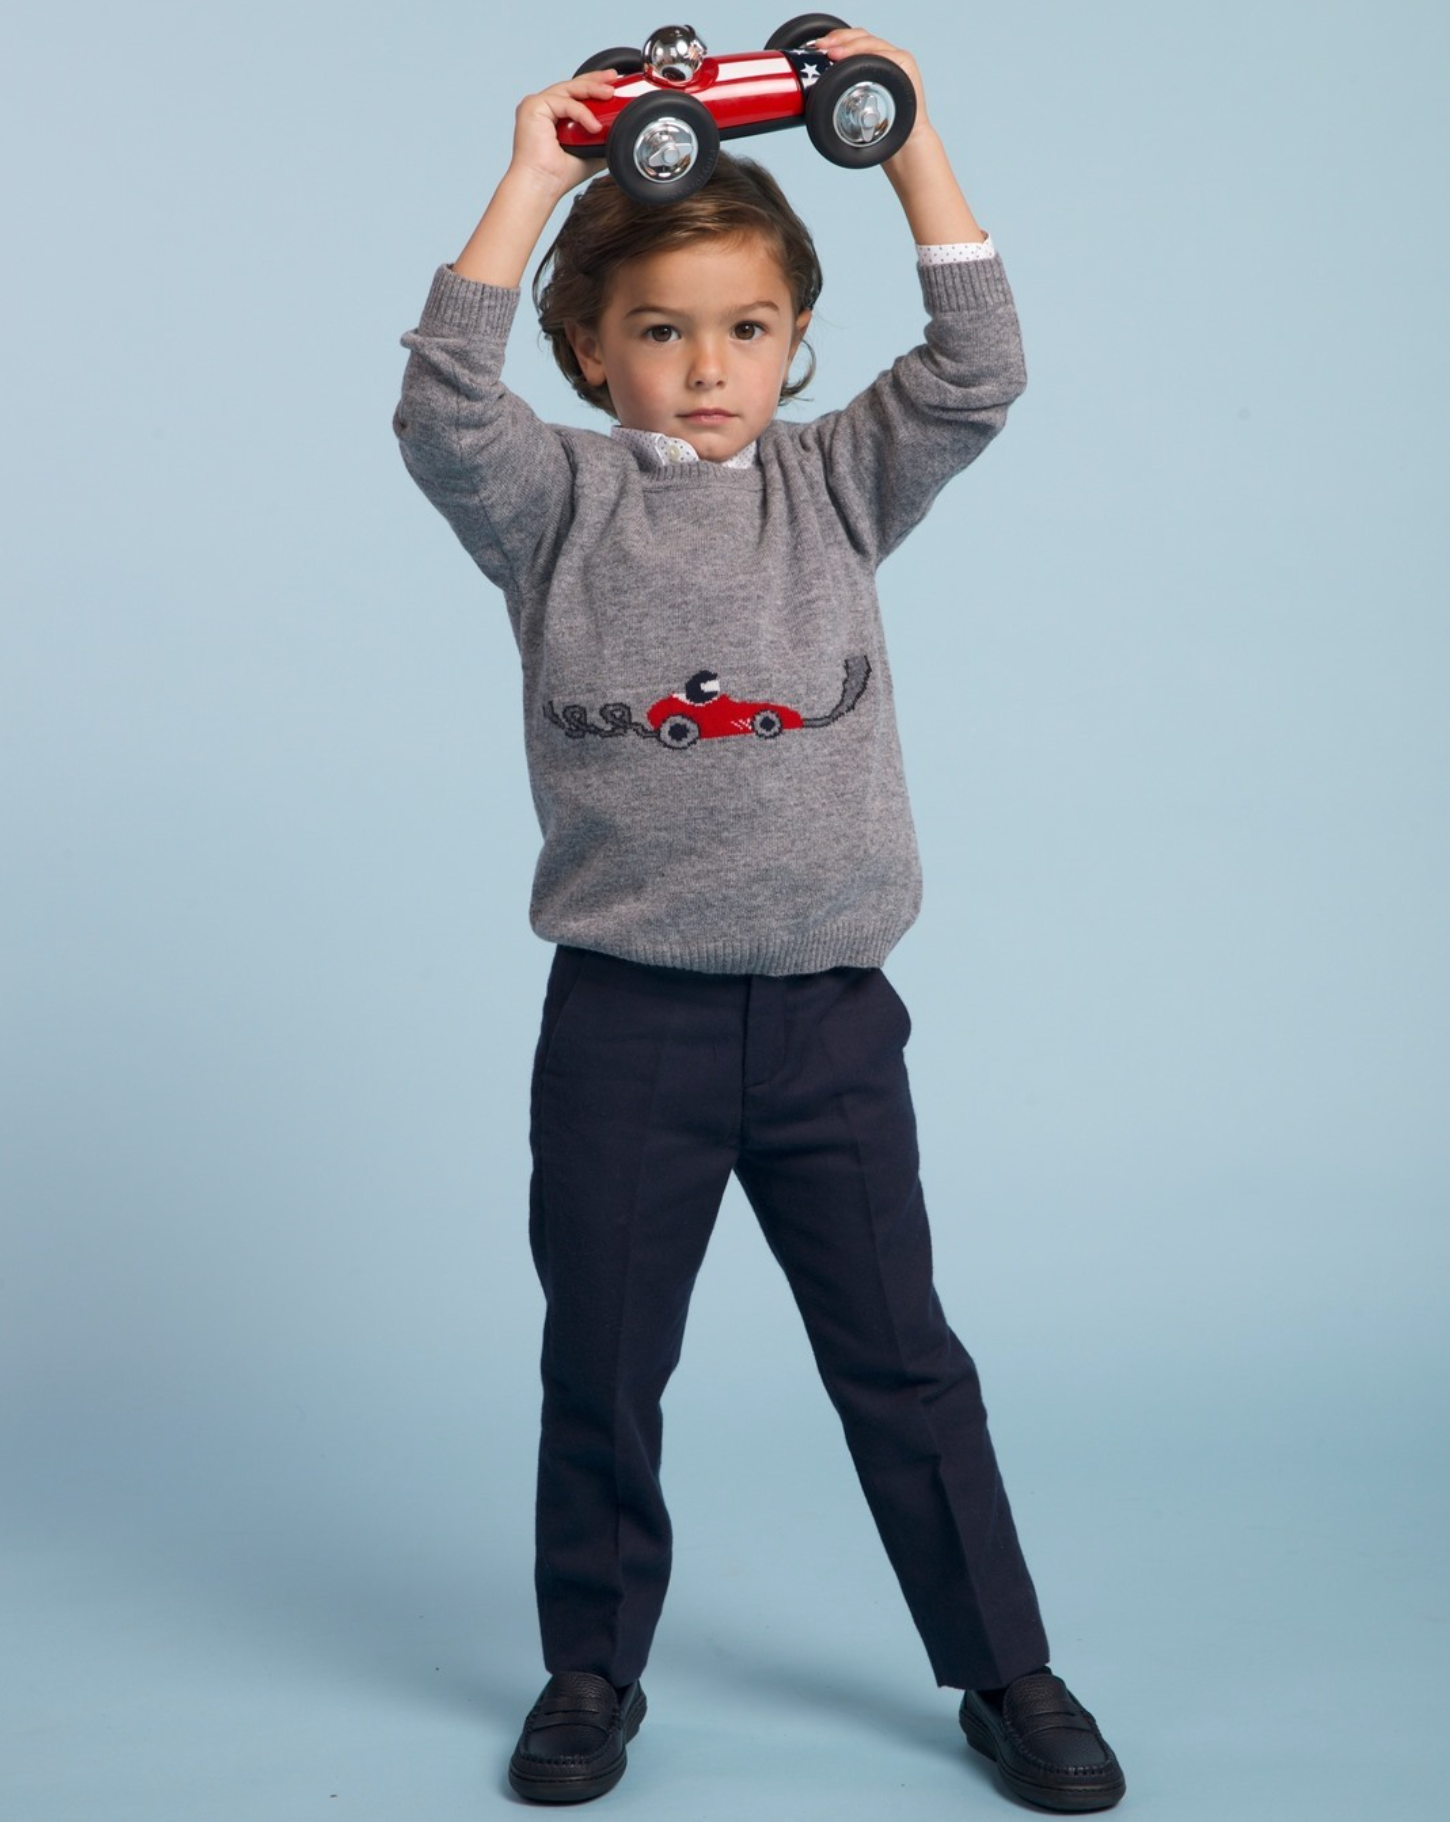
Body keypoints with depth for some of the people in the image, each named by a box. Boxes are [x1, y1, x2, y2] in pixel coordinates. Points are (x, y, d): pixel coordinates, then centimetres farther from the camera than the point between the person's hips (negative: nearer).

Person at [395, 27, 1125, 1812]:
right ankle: (593, 1673, 30)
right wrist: (530, 182, -12)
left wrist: (912, 152, -3)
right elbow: (442, 409, -15)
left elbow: (976, 377, 0)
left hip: (831, 1011, 2)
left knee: (901, 1359, 10)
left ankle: (1006, 1673, 24)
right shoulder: (557, 503, 1)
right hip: (626, 1016, -1)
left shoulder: (837, 482, 8)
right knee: (601, 1365, 10)